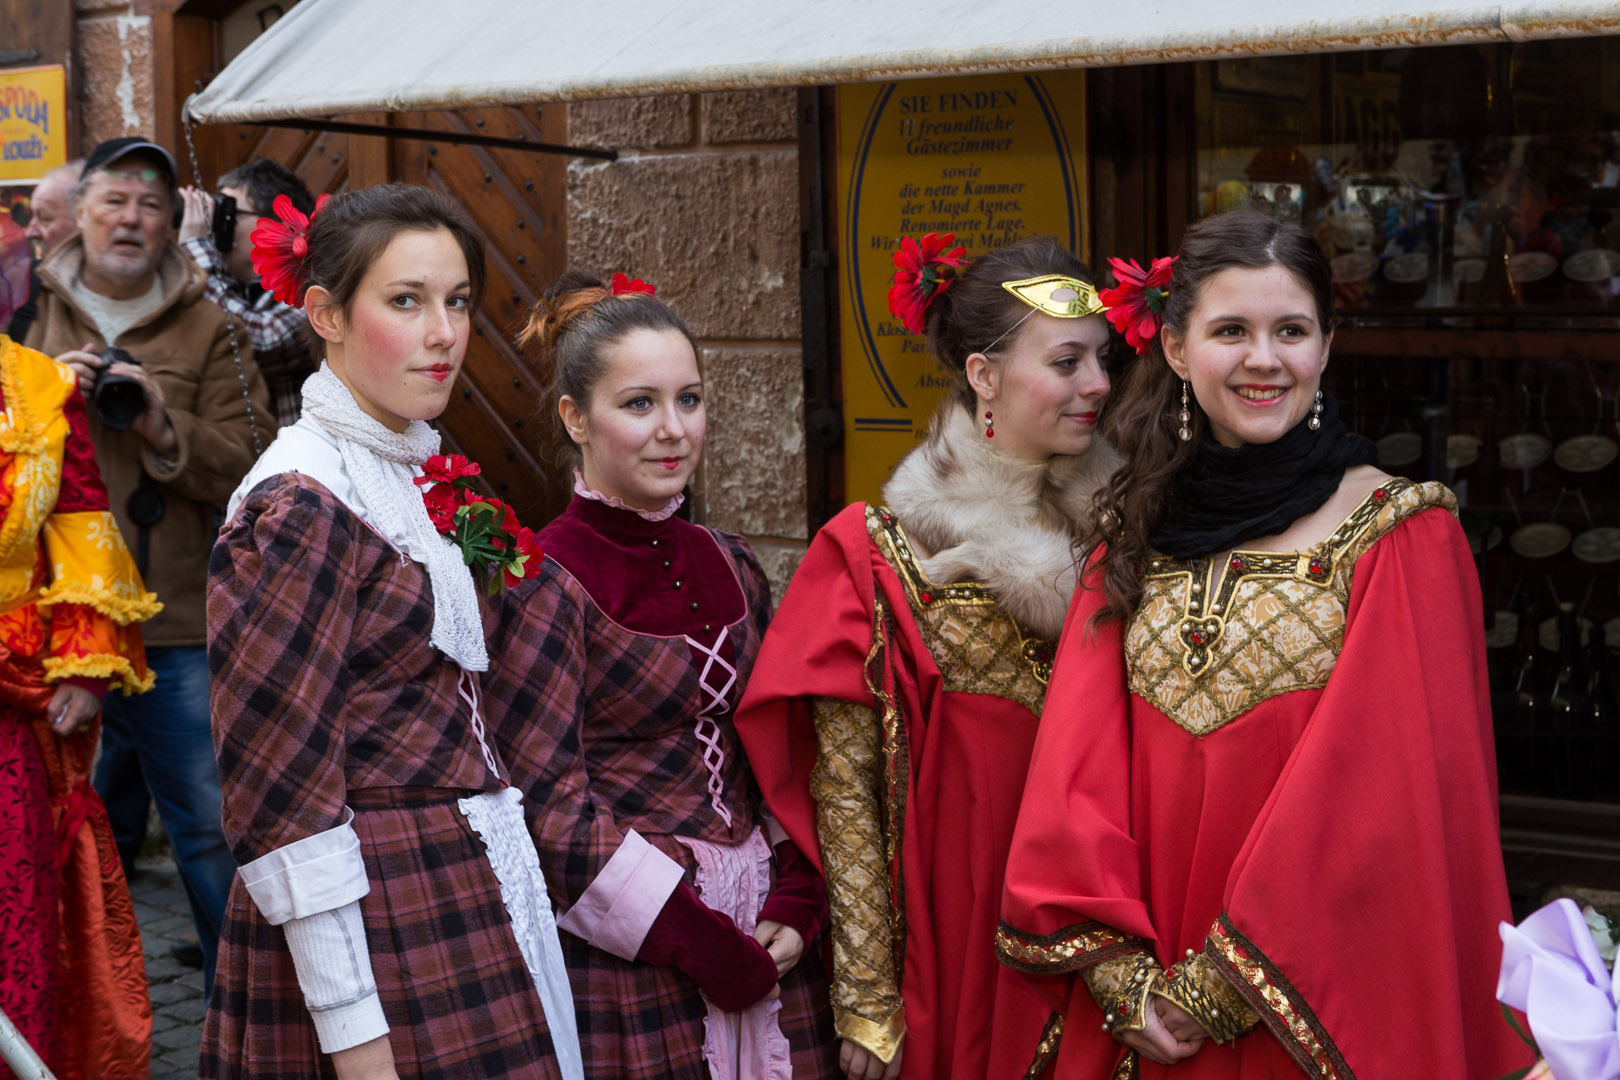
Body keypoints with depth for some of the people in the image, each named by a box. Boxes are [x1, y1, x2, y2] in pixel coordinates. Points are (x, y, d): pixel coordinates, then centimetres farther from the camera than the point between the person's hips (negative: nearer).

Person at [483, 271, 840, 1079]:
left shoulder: (728, 567, 7)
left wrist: (794, 907, -3)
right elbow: (550, 806, -14)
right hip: (625, 952, -5)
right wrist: (699, 942, -13)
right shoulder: (545, 583, -11)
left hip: (760, 940, 6)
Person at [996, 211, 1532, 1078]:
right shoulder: (1135, 529, 5)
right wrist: (1119, 970, -11)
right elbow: (1079, 761, -1)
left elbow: (1382, 789, -13)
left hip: (1314, 1002, -3)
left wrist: (1222, 986, -15)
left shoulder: (1402, 537, -7)